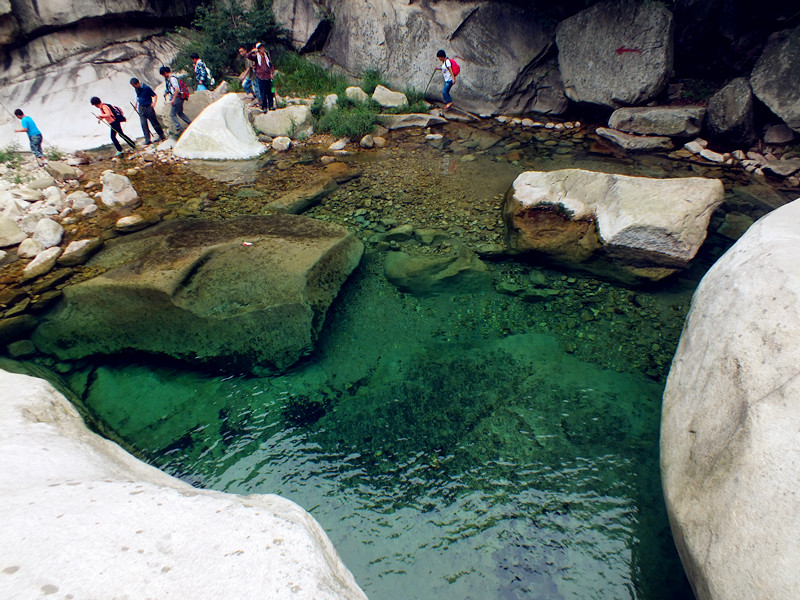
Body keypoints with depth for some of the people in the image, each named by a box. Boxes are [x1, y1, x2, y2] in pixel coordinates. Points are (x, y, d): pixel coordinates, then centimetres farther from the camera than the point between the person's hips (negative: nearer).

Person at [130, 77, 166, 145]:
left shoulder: (146, 87, -13)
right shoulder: (136, 89, 7)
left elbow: (154, 95, -10)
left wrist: (154, 102, -25)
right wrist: (136, 104, 19)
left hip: (148, 107, -5)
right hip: (141, 108, 5)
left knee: (154, 123, 3)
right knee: (144, 125, -1)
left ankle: (162, 136, 21)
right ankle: (147, 140, 0)